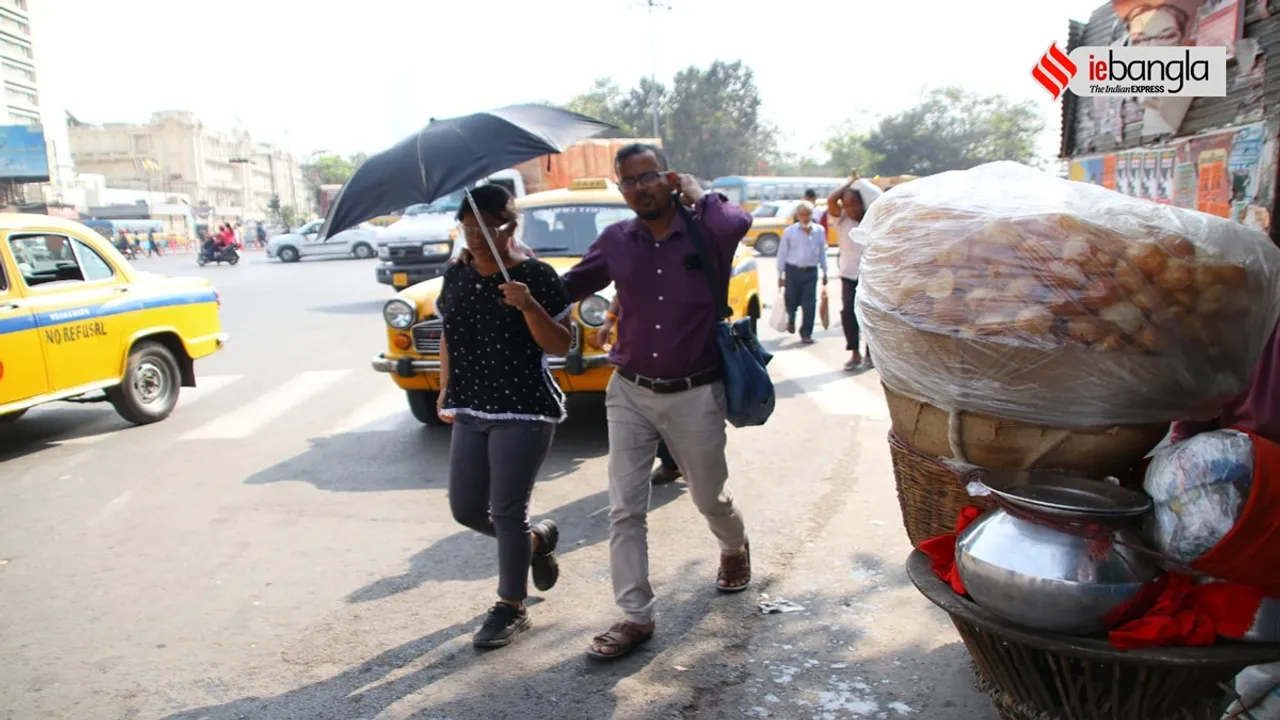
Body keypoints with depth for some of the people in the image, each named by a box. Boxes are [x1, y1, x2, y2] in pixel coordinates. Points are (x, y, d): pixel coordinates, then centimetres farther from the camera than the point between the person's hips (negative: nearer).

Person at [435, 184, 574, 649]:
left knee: (507, 512, -3)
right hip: (470, 412, 6)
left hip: (524, 410, -6)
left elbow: (560, 346, -11)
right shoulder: (456, 277, 7)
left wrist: (529, 306, -26)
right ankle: (538, 540, 37)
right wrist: (446, 391, 10)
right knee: (466, 509, 9)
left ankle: (511, 608, 17)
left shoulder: (537, 276, -10)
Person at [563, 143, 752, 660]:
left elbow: (737, 223, -32)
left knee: (710, 498, 17)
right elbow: (568, 287, 9)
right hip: (630, 392, 3)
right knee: (624, 510, 1)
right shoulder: (616, 240, 0)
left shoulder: (705, 231, -9)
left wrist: (697, 197, -14)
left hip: (695, 395, -2)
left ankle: (735, 549, 51)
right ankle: (635, 616, 14)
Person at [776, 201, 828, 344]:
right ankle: (791, 319, 42)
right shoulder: (789, 231, -3)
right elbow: (782, 253, 1)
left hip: (811, 271, 1)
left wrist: (824, 272, 13)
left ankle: (806, 333, 10)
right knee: (791, 301, 7)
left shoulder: (819, 231, 3)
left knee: (809, 304, -2)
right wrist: (780, 274, 0)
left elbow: (822, 252, 10)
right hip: (793, 270, -1)